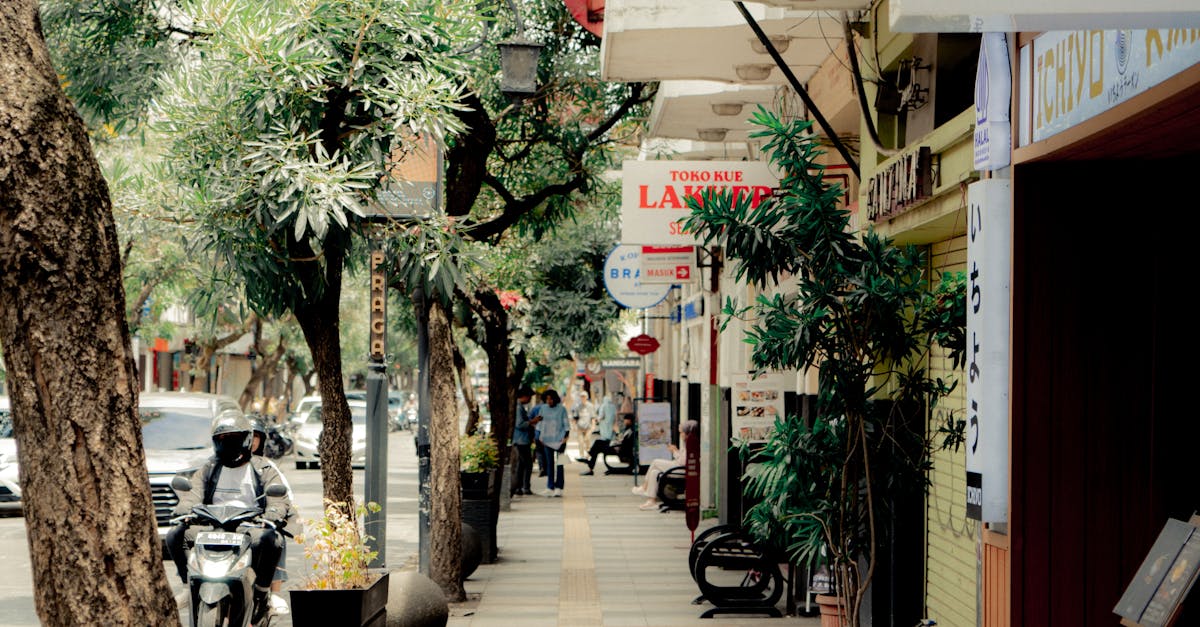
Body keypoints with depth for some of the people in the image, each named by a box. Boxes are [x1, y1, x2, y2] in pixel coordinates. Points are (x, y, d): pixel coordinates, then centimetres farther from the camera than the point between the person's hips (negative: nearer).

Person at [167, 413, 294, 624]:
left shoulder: (263, 469, 11)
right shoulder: (208, 469, 21)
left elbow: (279, 498, -2)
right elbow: (193, 494, 6)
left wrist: (273, 514, -25)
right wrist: (183, 509, -18)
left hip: (250, 527, -3)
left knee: (269, 539, -37)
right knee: (175, 535, -20)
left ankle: (261, 591, -19)